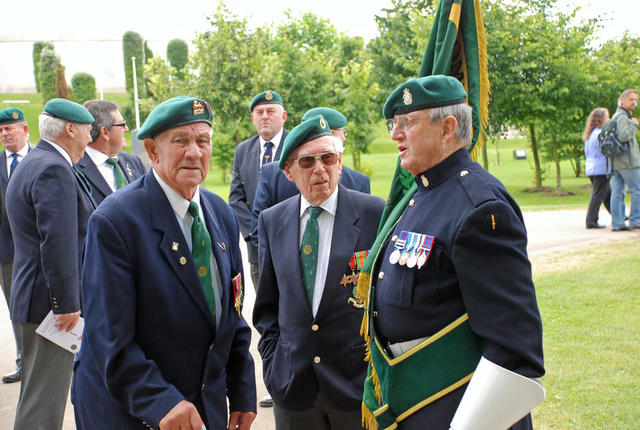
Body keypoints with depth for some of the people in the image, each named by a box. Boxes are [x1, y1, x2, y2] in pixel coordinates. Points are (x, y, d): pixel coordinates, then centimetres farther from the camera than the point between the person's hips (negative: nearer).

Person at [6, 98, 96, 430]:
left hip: (35, 301, 11)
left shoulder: (31, 164, 17)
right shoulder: (54, 170, -18)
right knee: (43, 403, -5)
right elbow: (58, 244, -24)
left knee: (36, 396, 19)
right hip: (50, 303, -11)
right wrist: (67, 304, -22)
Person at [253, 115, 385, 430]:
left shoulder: (375, 214, -6)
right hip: (291, 385, 3)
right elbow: (267, 304, 11)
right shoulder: (271, 221, 4)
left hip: (360, 382, -2)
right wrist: (273, 360, 3)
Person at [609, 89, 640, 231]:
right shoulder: (622, 116, -11)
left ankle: (617, 223, 4)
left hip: (616, 161, 10)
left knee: (617, 192, 5)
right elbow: (623, 136, -24)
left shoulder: (617, 116, 21)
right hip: (627, 161, -10)